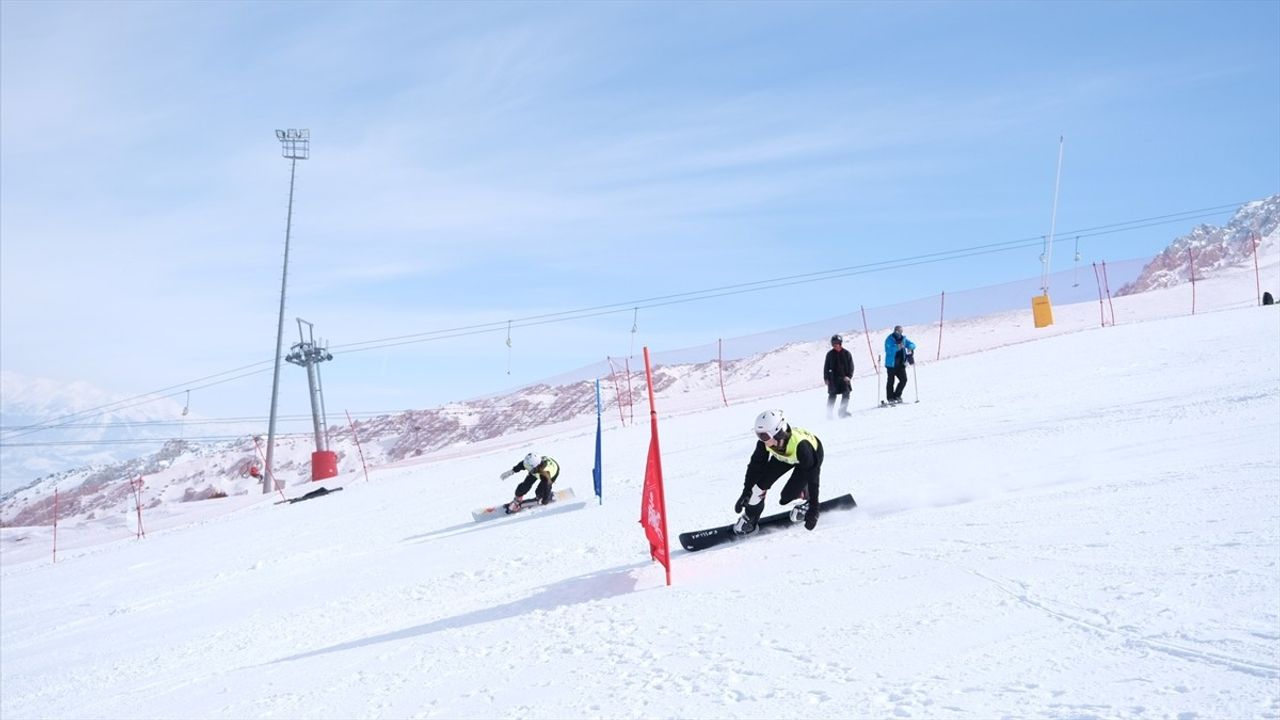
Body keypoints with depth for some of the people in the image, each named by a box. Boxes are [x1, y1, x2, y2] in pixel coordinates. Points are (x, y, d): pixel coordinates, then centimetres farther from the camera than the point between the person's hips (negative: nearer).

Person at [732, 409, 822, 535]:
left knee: (786, 497, -12)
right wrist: (746, 491, -13)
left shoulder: (800, 445, -46)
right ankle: (750, 517, 12)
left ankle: (808, 502, 19)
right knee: (761, 481, -9)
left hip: (812, 455, -4)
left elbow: (812, 477, -38)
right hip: (783, 455, 5)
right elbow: (756, 464, -16)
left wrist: (813, 509, -37)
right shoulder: (764, 441, -32)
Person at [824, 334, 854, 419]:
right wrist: (826, 378, -1)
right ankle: (829, 413, 6)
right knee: (832, 396, 0)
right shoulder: (830, 354, 2)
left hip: (844, 378, 1)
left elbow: (851, 366, 3)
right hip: (833, 378, -1)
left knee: (846, 394, -5)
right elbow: (826, 367, 6)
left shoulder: (846, 353, 2)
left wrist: (849, 376, -10)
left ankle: (843, 412, 4)